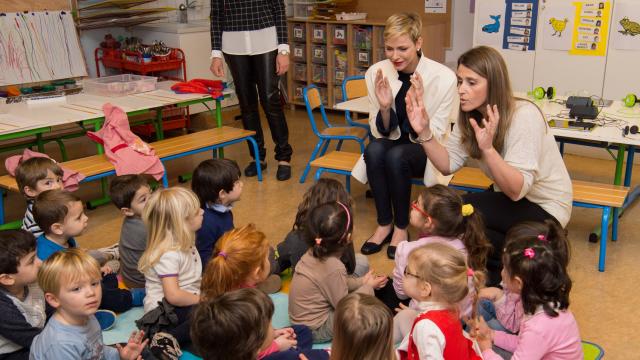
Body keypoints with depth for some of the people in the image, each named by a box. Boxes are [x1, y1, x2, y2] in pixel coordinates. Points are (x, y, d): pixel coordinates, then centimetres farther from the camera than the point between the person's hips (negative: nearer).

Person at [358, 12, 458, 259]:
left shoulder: (444, 78, -21)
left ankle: (401, 227, -11)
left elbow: (435, 137, -18)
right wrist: (384, 107, -27)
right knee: (374, 149, -30)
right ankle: (384, 224, -13)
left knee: (396, 156, -33)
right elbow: (382, 133, -6)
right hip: (394, 143, 3)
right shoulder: (376, 73, -12)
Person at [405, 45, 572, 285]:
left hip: (544, 207, -7)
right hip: (510, 197, 7)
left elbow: (517, 190, -32)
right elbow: (448, 164, -9)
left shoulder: (524, 116, -27)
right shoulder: (470, 115, -5)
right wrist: (425, 132, -24)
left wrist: (488, 148, -46)